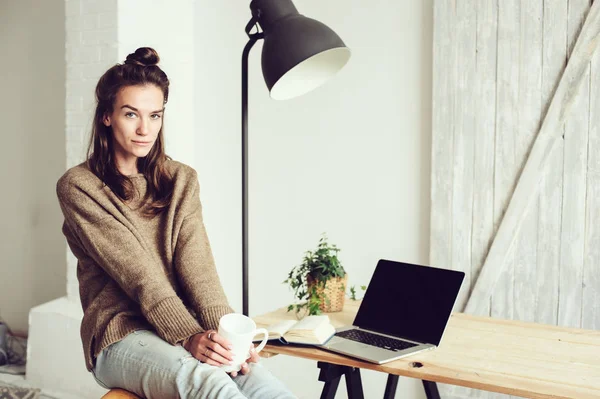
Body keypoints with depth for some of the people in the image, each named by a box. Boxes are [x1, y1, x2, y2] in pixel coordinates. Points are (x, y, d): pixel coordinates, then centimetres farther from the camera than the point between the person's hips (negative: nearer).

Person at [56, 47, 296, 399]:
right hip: (122, 334, -4)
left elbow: (198, 267, -2)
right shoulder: (78, 187, -1)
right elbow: (138, 272, -13)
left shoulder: (181, 180, 12)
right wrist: (190, 337, -24)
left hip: (187, 325, 4)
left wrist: (223, 331, -18)